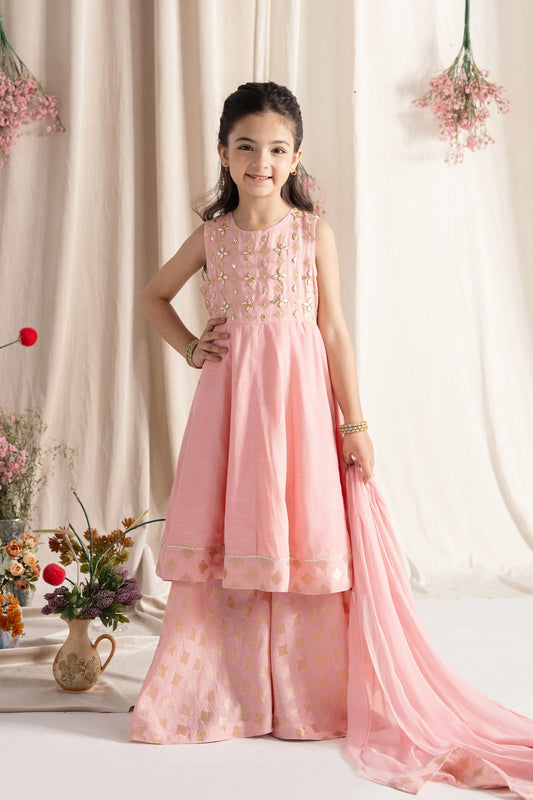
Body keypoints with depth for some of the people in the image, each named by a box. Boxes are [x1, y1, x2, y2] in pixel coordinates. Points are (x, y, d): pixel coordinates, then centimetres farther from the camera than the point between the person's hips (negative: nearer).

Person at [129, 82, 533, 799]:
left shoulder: (314, 232, 1)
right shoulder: (212, 235, 7)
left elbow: (335, 330, 0)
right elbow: (154, 296, 22)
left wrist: (354, 423, -2)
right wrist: (190, 348, 6)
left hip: (297, 397, -2)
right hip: (228, 396, 2)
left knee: (300, 540, 1)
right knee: (225, 541, 4)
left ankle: (306, 699, 16)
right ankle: (220, 693, 18)